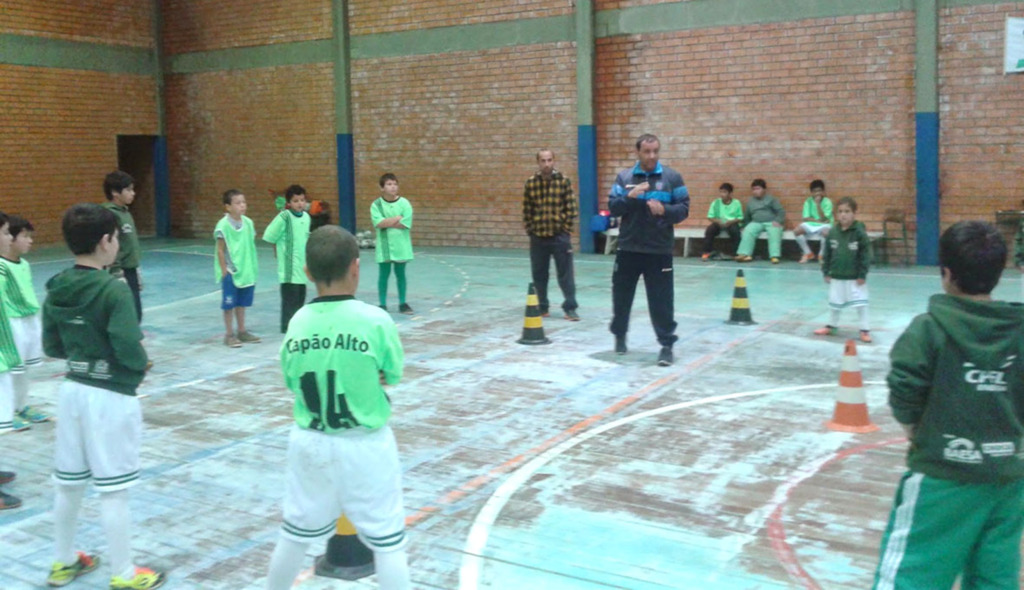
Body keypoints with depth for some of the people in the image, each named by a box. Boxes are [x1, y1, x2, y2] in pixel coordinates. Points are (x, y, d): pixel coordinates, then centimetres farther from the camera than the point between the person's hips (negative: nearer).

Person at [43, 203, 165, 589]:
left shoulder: (56, 289, 2)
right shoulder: (114, 290, -19)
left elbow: (52, 347, 9)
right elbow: (130, 350, -23)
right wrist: (141, 365, -3)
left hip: (72, 391, 7)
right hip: (110, 397, -7)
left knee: (68, 483, 18)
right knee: (113, 491, 2)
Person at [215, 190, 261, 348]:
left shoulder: (248, 222, 2)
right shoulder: (223, 225, -14)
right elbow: (220, 250, -11)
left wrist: (252, 267, 9)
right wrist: (224, 271, -11)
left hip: (246, 270, 5)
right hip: (230, 271, -5)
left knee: (242, 302, 15)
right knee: (229, 304, 3)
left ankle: (242, 331, 25)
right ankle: (229, 335, 13)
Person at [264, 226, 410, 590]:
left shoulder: (298, 323, -6)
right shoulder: (376, 320, -17)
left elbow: (293, 381, 3)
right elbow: (393, 376, -4)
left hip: (309, 443, 4)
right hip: (364, 445, -4)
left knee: (294, 534, 22)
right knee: (387, 542, 8)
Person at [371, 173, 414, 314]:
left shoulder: (404, 203, -3)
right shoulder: (376, 205, -4)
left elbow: (406, 224, -13)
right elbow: (378, 223, -17)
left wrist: (387, 222, -12)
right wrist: (397, 218, -13)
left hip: (401, 245, 1)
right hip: (384, 246, -1)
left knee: (400, 274, 10)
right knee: (383, 275, 4)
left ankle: (402, 303, 20)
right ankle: (382, 304, 12)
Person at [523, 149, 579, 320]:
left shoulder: (564, 181, -2)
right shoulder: (530, 183, 1)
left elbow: (571, 208, -1)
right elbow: (526, 210, 6)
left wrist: (566, 229, -4)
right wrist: (530, 230, 4)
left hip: (560, 236, -2)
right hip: (538, 237, 2)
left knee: (566, 274, 0)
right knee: (539, 275, 9)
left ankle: (570, 308, 6)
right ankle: (542, 307, 22)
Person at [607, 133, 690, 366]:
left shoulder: (672, 177, 1)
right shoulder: (624, 177, 5)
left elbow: (684, 209, -1)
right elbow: (613, 208, -1)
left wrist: (664, 210, -19)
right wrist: (630, 196, -18)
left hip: (659, 250, -2)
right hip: (628, 249, 2)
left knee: (662, 299, -2)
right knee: (622, 294, 13)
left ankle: (667, 345, 6)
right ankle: (620, 336, 32)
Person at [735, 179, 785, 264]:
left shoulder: (771, 199, 6)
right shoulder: (750, 202, 18)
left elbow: (781, 212, -2)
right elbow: (746, 217, 25)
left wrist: (778, 221, -19)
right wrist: (745, 225, 8)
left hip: (771, 222, -3)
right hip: (756, 223, 3)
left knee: (774, 232, -35)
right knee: (747, 231, -27)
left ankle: (774, 256, -45)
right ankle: (744, 254, -37)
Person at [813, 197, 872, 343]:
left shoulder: (860, 232, -14)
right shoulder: (833, 232, -3)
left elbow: (866, 255, -11)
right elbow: (826, 253, 5)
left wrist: (862, 275, -12)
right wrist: (826, 272, 4)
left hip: (855, 277, -4)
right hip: (836, 276, 4)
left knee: (860, 304, -1)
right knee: (835, 303, 18)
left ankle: (865, 330, 8)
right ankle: (831, 326, 34)